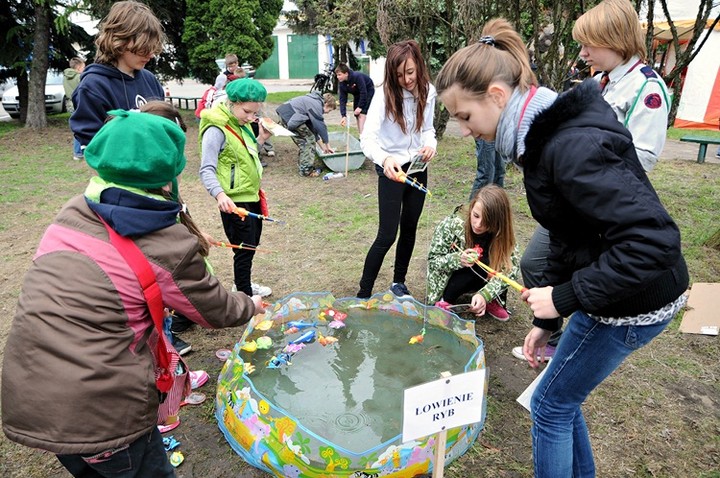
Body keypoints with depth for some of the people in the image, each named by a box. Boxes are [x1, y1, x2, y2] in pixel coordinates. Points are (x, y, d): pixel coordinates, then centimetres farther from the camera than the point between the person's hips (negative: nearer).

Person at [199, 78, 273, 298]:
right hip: (234, 201, -9)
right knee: (245, 248, -1)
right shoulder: (216, 129, -18)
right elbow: (207, 170, -24)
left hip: (251, 196, 9)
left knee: (252, 243, 21)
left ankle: (244, 285, 40)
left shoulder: (241, 124, 8)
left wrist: (260, 139, 4)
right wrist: (220, 194, -39)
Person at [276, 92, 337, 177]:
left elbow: (313, 127, 24)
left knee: (302, 140, 19)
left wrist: (323, 146, 24)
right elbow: (321, 127, -5)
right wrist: (328, 145, 7)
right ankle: (306, 170, 1)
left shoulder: (313, 102, 22)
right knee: (309, 139, -2)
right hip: (290, 116, -10)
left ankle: (302, 167, 26)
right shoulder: (317, 106, -7)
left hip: (284, 113, 10)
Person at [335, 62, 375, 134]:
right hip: (357, 94, 7)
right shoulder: (341, 83, -14)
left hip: (368, 91, -7)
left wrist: (360, 107, -27)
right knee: (357, 115, 3)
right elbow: (342, 99, -15)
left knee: (362, 114, -19)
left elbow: (363, 92, -30)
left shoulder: (357, 76, -33)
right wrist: (344, 115, -24)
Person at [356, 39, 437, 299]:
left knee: (409, 229, 15)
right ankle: (363, 294, 7)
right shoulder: (384, 93, -20)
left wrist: (430, 144, -15)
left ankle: (398, 282, 34)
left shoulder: (428, 91, -4)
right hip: (391, 169, -5)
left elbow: (427, 128, 8)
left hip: (418, 167, 5)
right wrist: (384, 159, -50)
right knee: (387, 235, -7)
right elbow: (367, 138, -29)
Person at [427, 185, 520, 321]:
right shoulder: (453, 224, -25)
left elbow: (513, 267, -28)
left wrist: (485, 295, -42)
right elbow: (433, 259, -19)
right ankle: (446, 300, -14)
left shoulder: (501, 233, -19)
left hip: (483, 279, 3)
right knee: (481, 264, -31)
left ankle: (493, 301, -3)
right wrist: (458, 259, -40)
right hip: (448, 277, -2)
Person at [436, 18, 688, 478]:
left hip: (635, 300, -8)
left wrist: (565, 297, -24)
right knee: (564, 395, 21)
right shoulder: (546, 134, 3)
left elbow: (653, 239, -32)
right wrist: (546, 319, 11)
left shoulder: (573, 145, -28)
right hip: (608, 293, 9)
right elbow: (568, 237, 9)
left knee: (551, 404, 8)